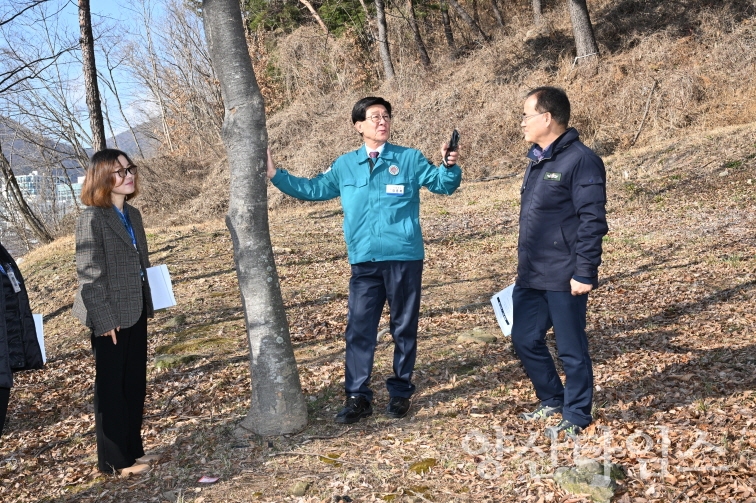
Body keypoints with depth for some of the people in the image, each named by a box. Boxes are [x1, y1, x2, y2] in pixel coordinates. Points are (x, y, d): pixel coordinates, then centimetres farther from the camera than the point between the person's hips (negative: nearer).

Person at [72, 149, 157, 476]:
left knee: (135, 384, 14)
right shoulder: (92, 218, -15)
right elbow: (89, 274, -18)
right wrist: (104, 319, -20)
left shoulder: (132, 214, 9)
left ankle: (133, 450, 26)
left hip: (134, 311, 7)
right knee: (111, 387, 5)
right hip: (111, 316, -7)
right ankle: (114, 459, 16)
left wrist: (148, 304, 13)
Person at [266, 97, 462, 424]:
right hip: (364, 261, 2)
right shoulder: (344, 166, 11)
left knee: (404, 328, 7)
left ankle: (400, 393, 20)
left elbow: (443, 185, 1)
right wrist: (275, 175, 14)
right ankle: (357, 397, 10)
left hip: (404, 258, -2)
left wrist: (450, 166, -20)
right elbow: (313, 189, 19)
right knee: (359, 329, 2)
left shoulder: (410, 159, 2)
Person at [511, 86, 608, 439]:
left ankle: (577, 417, 19)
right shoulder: (538, 160, 13)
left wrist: (584, 273, -20)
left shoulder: (580, 160, -15)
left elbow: (592, 222, -18)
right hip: (531, 276, 9)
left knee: (571, 350, 4)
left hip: (563, 278, -9)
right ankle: (552, 400, 34)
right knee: (525, 340, 15)